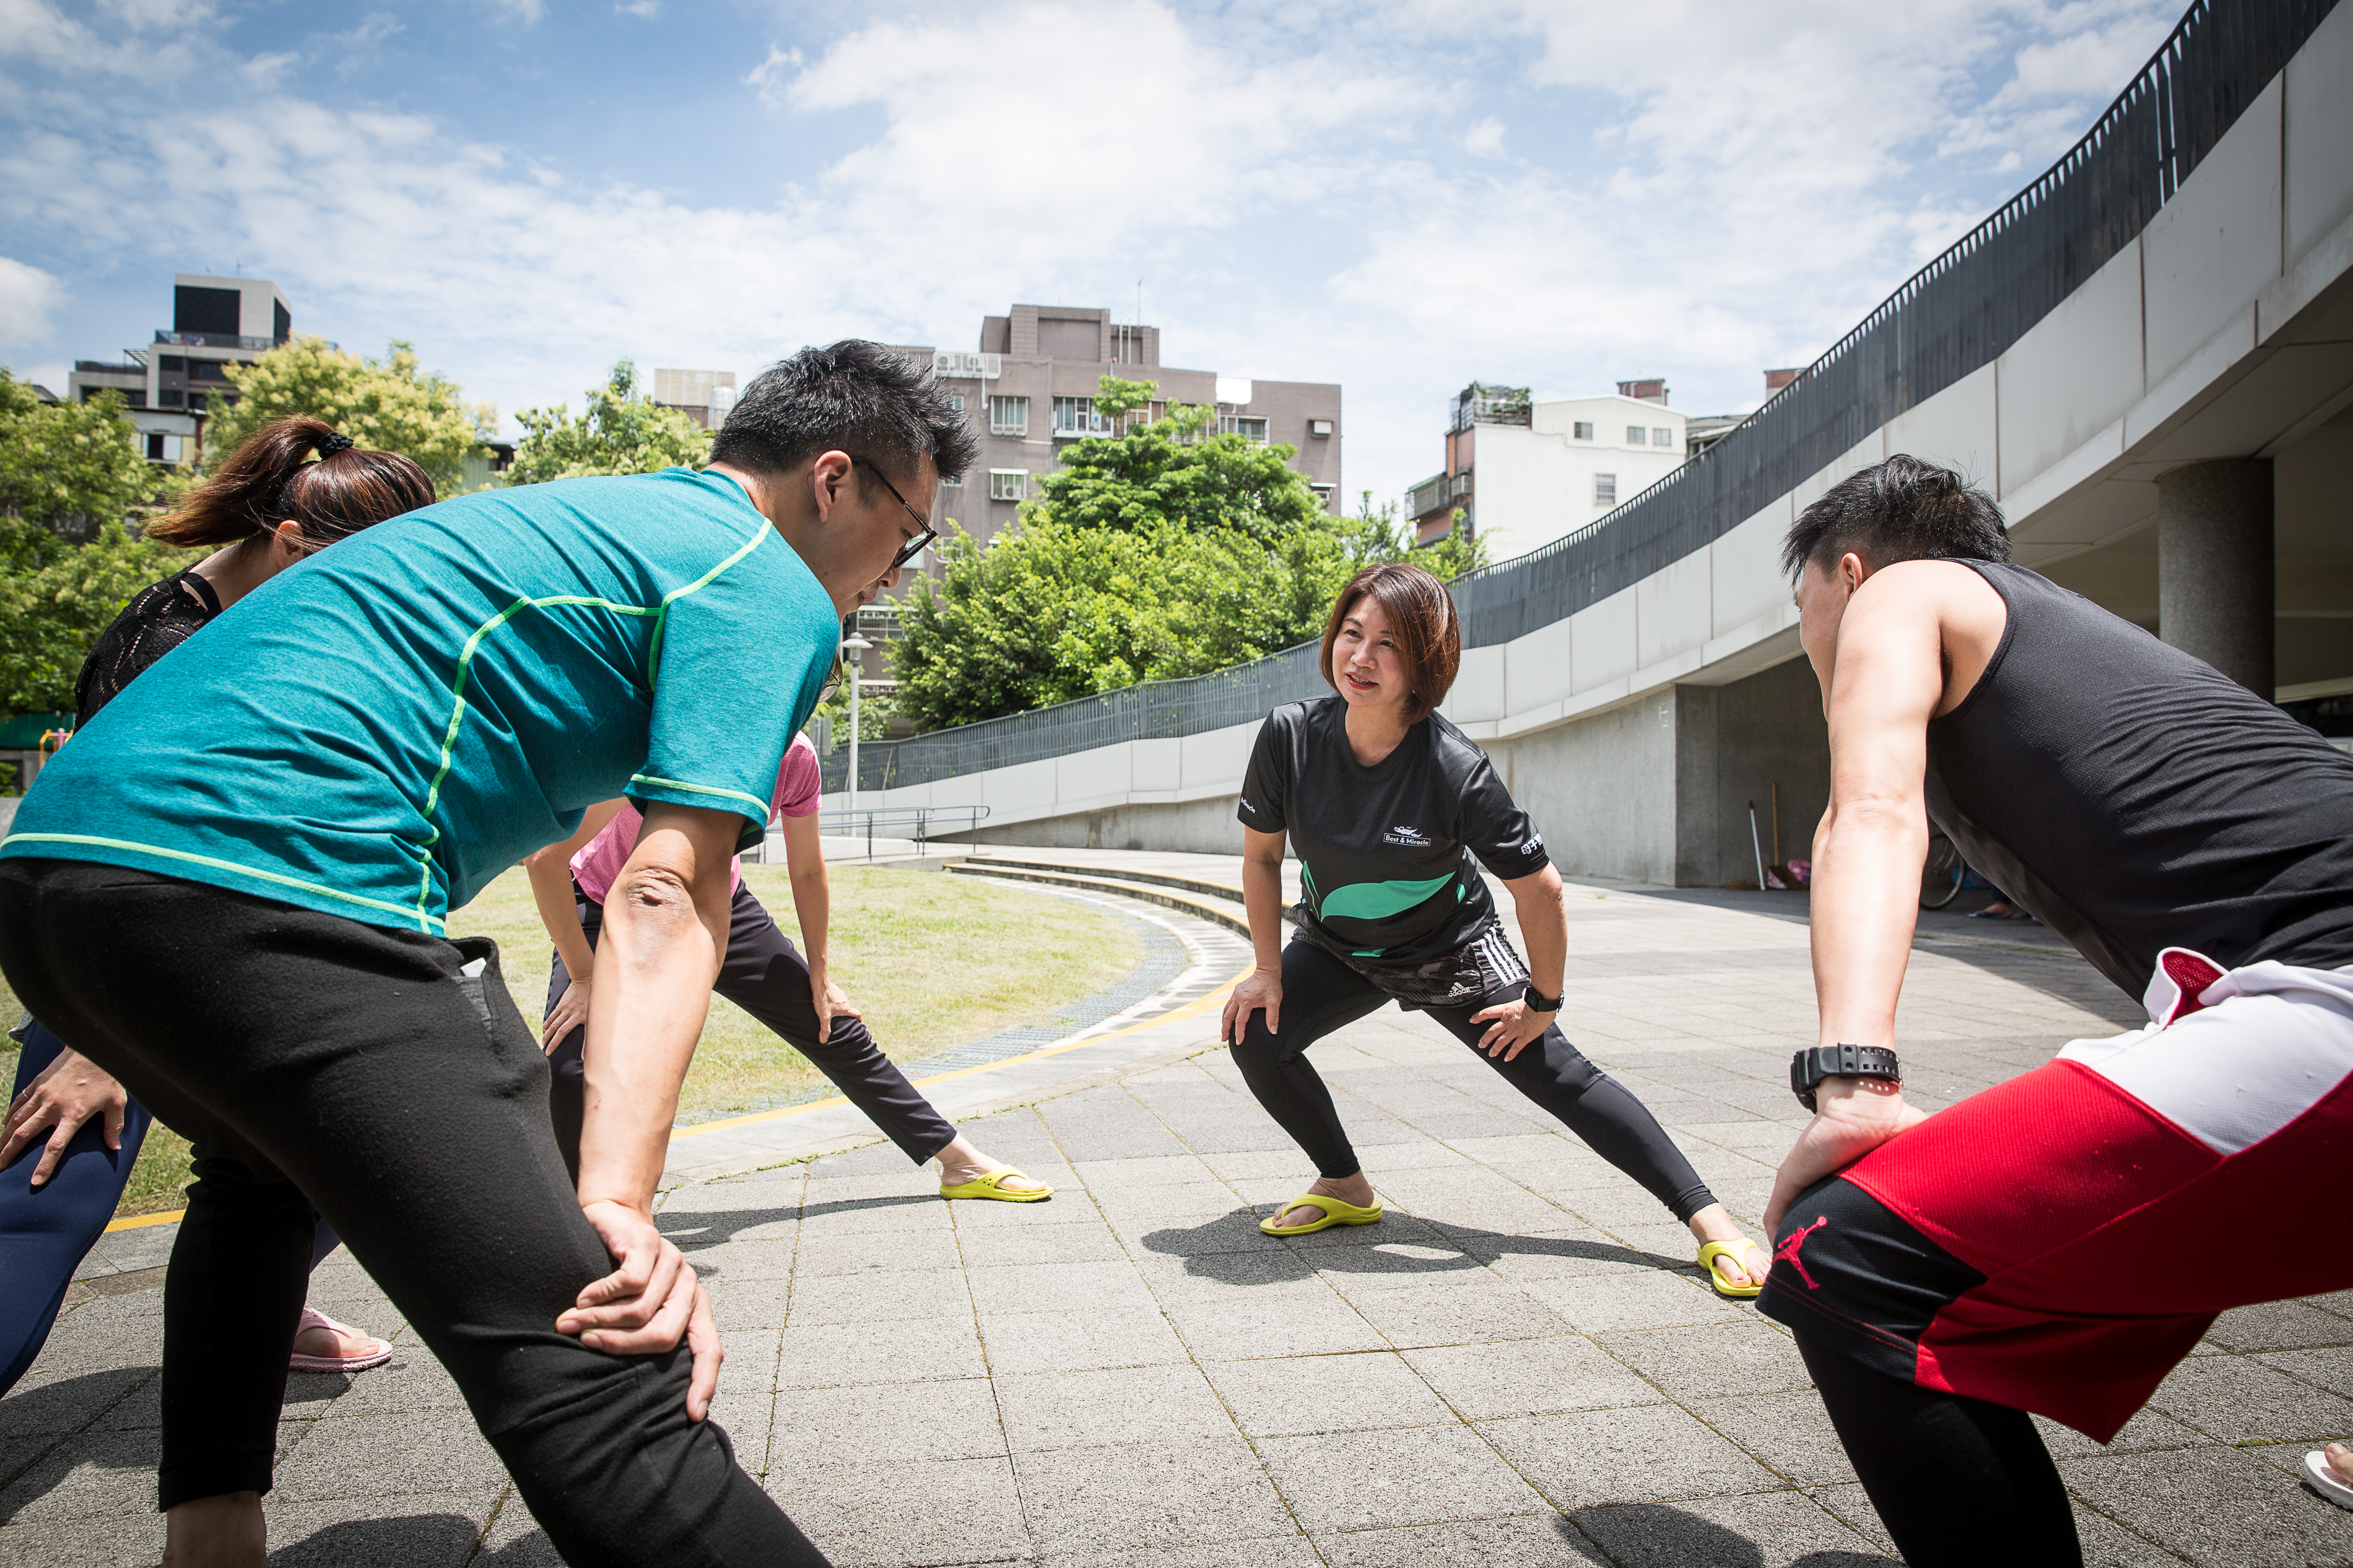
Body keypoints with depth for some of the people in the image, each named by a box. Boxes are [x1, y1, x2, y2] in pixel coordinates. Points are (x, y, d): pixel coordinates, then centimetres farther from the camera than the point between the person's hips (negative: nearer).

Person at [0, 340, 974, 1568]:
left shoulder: (566, 511, 31)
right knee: (596, 1377, -17)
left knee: (265, 1166, 38)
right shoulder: (772, 588, 3)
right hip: (271, 881, -10)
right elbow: (665, 900, -12)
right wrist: (618, 1201, -20)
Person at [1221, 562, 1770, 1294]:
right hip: (1337, 948, 3)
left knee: (1565, 1081, -5)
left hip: (1452, 952, -3)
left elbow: (1539, 887, -21)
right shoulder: (1291, 735, -23)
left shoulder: (1456, 770, -32)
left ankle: (1712, 1222, 6)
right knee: (1256, 1037, -15)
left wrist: (1542, 1003, -11)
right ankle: (1346, 1187, 10)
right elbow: (1261, 855, -7)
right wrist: (1269, 971, -7)